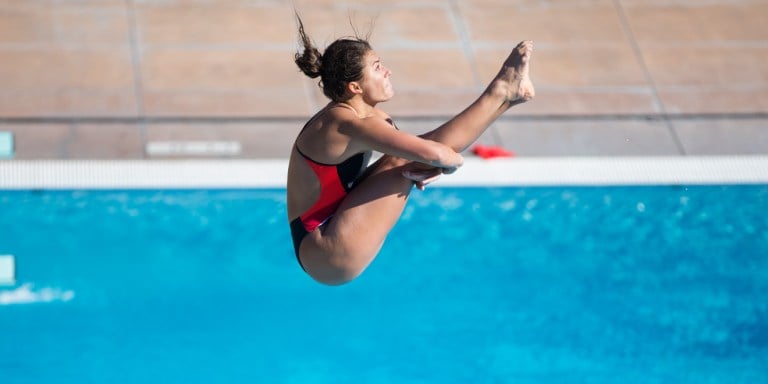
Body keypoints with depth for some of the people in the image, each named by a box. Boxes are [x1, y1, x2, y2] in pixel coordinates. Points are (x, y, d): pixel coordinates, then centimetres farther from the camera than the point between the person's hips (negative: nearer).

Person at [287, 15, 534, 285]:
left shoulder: (367, 116, 6)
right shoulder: (348, 125, -24)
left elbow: (420, 149, 15)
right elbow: (430, 153, -33)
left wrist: (431, 164, -9)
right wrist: (453, 160, -11)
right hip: (328, 257, -10)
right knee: (403, 161, -16)